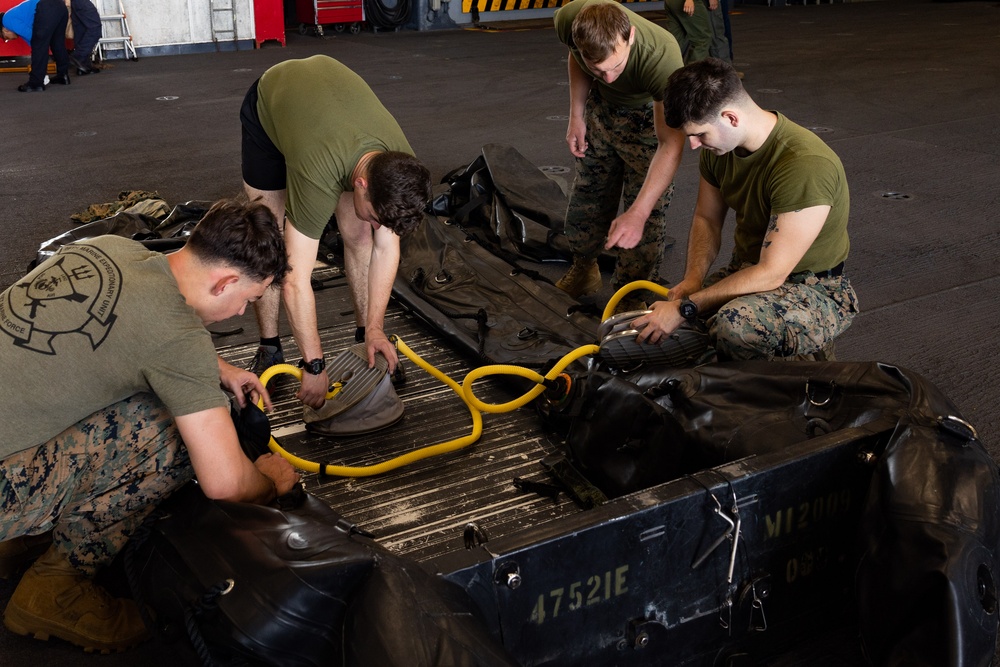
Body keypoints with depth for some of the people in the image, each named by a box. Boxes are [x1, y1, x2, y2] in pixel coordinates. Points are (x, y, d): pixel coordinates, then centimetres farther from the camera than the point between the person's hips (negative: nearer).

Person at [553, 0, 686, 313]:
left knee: (648, 210, -7)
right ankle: (584, 270, 38)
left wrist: (637, 214, -47)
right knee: (587, 192, 14)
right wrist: (576, 116, -5)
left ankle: (629, 293, 13)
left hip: (648, 113, -4)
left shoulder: (661, 55, -44)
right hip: (601, 105, 4)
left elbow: (671, 145, -41)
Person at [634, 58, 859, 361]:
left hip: (813, 289, -7)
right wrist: (693, 279, -10)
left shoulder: (806, 166, -30)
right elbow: (706, 219, 10)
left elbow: (771, 274, -29)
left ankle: (808, 353, -6)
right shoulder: (718, 145, -5)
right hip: (747, 269, 8)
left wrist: (685, 308, -28)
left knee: (734, 324, -39)